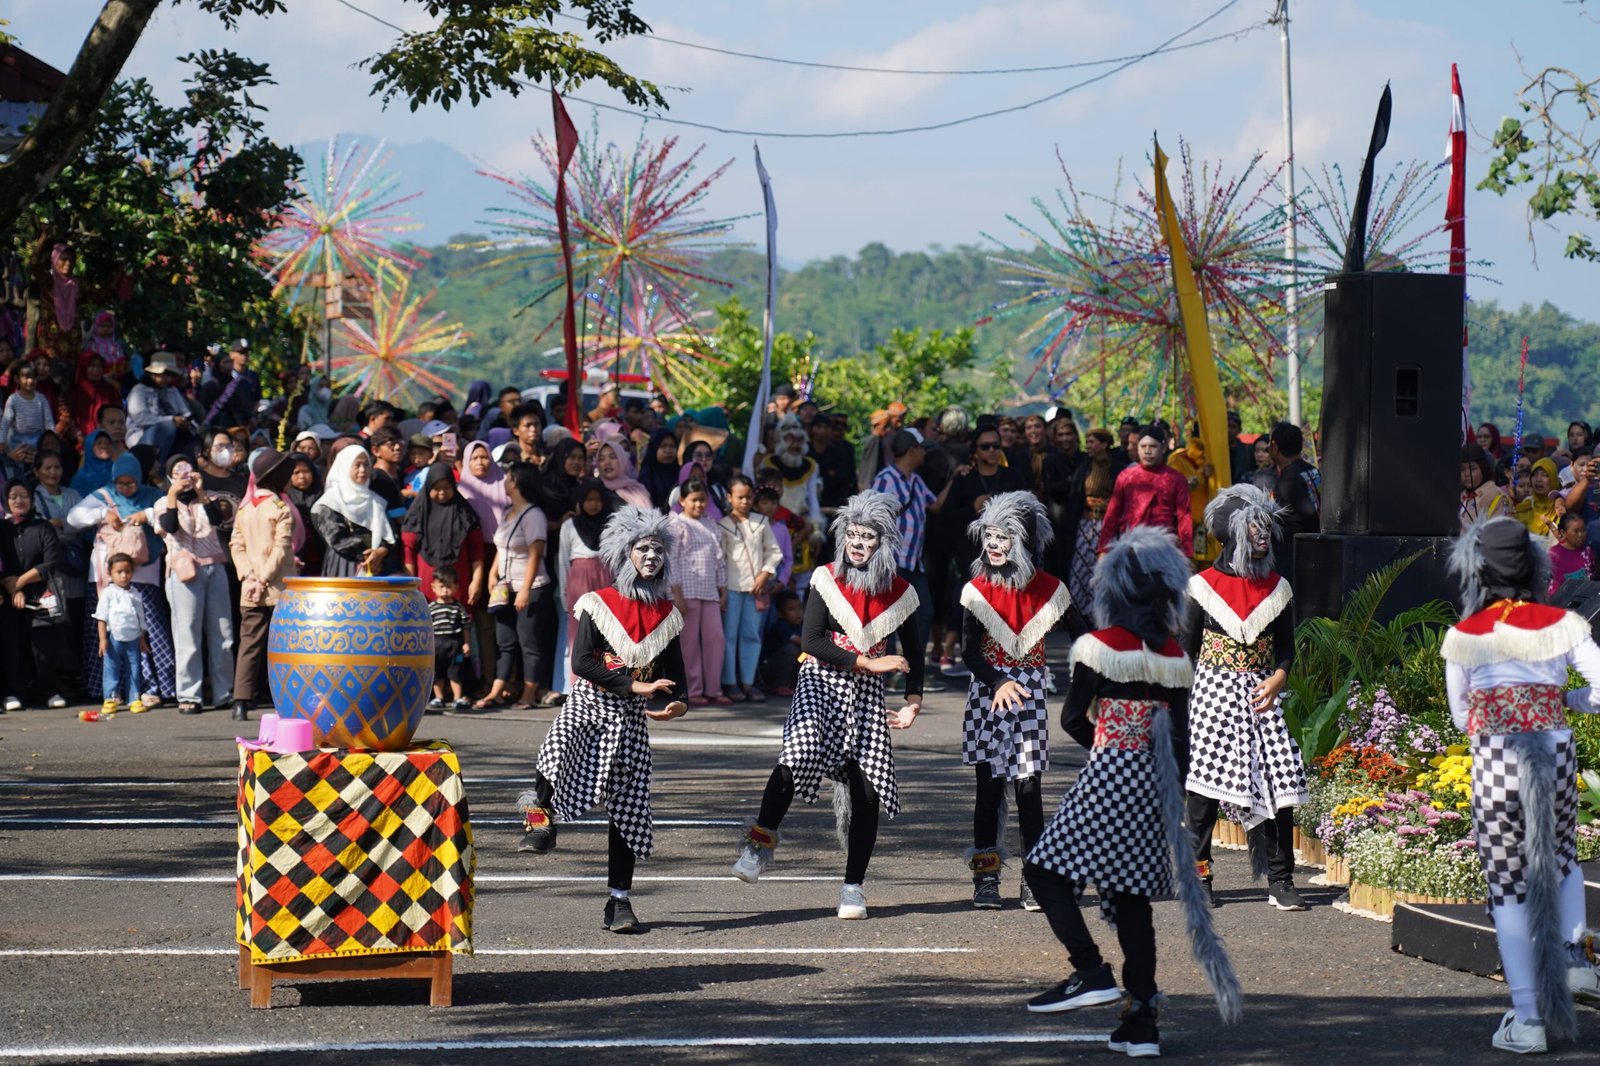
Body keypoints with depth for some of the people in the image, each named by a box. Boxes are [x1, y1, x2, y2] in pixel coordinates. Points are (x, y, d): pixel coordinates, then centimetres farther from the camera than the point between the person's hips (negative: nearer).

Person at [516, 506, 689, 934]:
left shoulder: (666, 615, 11)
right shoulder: (599, 605, -2)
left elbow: (673, 672, 17)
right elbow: (581, 662, -11)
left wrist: (676, 702, -5)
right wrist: (634, 684, -17)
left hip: (632, 719, 3)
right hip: (587, 702, -3)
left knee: (628, 809, 0)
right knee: (557, 753, -35)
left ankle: (619, 899, 8)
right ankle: (542, 819, -7)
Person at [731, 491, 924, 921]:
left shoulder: (899, 593, 5)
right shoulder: (826, 579, -3)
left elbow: (913, 653, 16)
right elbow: (811, 640, -10)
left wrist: (913, 702, 7)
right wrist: (867, 662, -14)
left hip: (867, 693, 3)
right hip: (821, 681, -3)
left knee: (866, 790, -3)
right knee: (800, 753, -30)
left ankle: (854, 886, 8)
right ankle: (760, 842, -15)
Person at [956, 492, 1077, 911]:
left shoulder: (1048, 589, 2)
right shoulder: (978, 590, 0)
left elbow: (1082, 639, 8)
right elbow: (969, 651, -5)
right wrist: (999, 684, -20)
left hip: (1030, 691, 0)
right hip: (988, 689, 0)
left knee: (1028, 785, -3)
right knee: (989, 785, 1)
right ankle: (985, 877, 8)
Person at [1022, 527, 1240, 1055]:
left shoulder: (1100, 646, -9)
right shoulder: (1174, 656, 6)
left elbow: (1073, 720, -4)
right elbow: (1179, 736, 9)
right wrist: (1171, 799, 17)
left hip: (1109, 775, -6)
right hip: (1153, 783, 6)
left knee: (1045, 870, 4)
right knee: (1131, 895, 8)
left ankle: (1091, 971, -11)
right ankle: (1142, 1023, 6)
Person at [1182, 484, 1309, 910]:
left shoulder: (1276, 587, 10)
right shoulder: (1204, 585, 1)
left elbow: (1286, 648, 13)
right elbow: (1186, 648, 4)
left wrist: (1277, 679, -6)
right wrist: (1177, 700, -3)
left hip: (1261, 695, 2)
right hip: (1214, 690, -2)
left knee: (1279, 782, -6)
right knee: (1204, 785, -4)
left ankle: (1280, 882, -1)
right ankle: (1199, 874, 8)